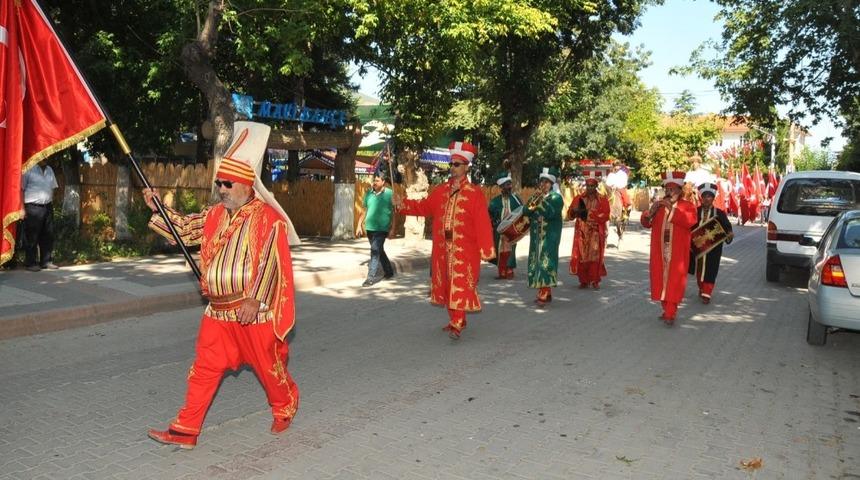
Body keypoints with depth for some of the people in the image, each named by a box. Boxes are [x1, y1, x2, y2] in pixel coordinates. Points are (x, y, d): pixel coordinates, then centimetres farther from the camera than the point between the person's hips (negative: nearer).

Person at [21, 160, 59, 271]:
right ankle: (30, 263, 5)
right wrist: (22, 208, -13)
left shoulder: (49, 170, 13)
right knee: (31, 237, -1)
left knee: (48, 235, 9)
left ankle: (46, 261, 17)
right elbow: (21, 189, -8)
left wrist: (51, 205, 13)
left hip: (47, 207, 6)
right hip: (33, 207, -6)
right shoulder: (29, 169, -7)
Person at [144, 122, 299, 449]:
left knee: (268, 366, 10)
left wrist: (255, 300, -24)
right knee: (204, 369, 7)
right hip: (218, 311, 6)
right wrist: (157, 209, 3)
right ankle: (185, 430, 13)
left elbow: (270, 262, -19)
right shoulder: (215, 215, 9)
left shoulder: (268, 218, -14)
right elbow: (186, 228, 16)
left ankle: (284, 409, 36)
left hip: (253, 311, -6)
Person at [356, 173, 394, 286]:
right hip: (369, 227, 5)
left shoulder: (389, 193, -5)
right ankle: (388, 271, 34)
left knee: (375, 251, -13)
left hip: (381, 228, -5)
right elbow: (364, 210, 14)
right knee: (379, 251, 17)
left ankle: (371, 277, -11)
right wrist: (359, 225, 10)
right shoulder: (369, 193, 6)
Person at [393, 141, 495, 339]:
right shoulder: (441, 190, 10)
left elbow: (482, 223, -11)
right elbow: (424, 207, 15)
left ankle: (456, 324, -7)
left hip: (464, 250, -6)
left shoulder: (475, 193, -7)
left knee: (460, 286, -8)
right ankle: (456, 320, 25)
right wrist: (402, 203, 2)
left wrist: (486, 250, -14)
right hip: (443, 248, 6)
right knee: (446, 285, 12)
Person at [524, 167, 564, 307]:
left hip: (549, 236, -6)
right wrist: (533, 202, -11)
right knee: (536, 261, 5)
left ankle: (544, 295, -16)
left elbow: (551, 213, -17)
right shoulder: (535, 196, 15)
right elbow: (525, 211, 3)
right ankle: (544, 293, 14)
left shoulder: (556, 197, -1)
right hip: (536, 235, 6)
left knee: (545, 261, -13)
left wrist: (541, 200, -14)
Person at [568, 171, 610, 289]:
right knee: (581, 256, -2)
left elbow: (605, 216, -7)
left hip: (596, 234, -1)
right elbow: (570, 215, 5)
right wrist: (574, 211, -17)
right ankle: (584, 281, 8)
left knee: (595, 256, -5)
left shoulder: (603, 200, 4)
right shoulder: (578, 198, 8)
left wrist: (589, 213, -15)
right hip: (581, 233, 1)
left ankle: (595, 281, 5)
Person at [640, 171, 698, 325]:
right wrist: (650, 212, -14)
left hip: (677, 253, -4)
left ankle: (670, 314, -5)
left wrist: (672, 209, -24)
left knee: (674, 282, -6)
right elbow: (646, 223, 6)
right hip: (660, 252, 4)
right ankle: (667, 310, 18)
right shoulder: (658, 205, 12)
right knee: (661, 279, 7)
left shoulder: (688, 206, 0)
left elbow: (690, 221, -19)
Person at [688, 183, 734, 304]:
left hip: (712, 248, -2)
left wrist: (729, 234, -23)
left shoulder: (719, 213, 0)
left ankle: (706, 294, 3)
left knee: (709, 271, -2)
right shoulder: (695, 211, 2)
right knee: (698, 270, 13)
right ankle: (702, 288, 34)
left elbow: (727, 227, -2)